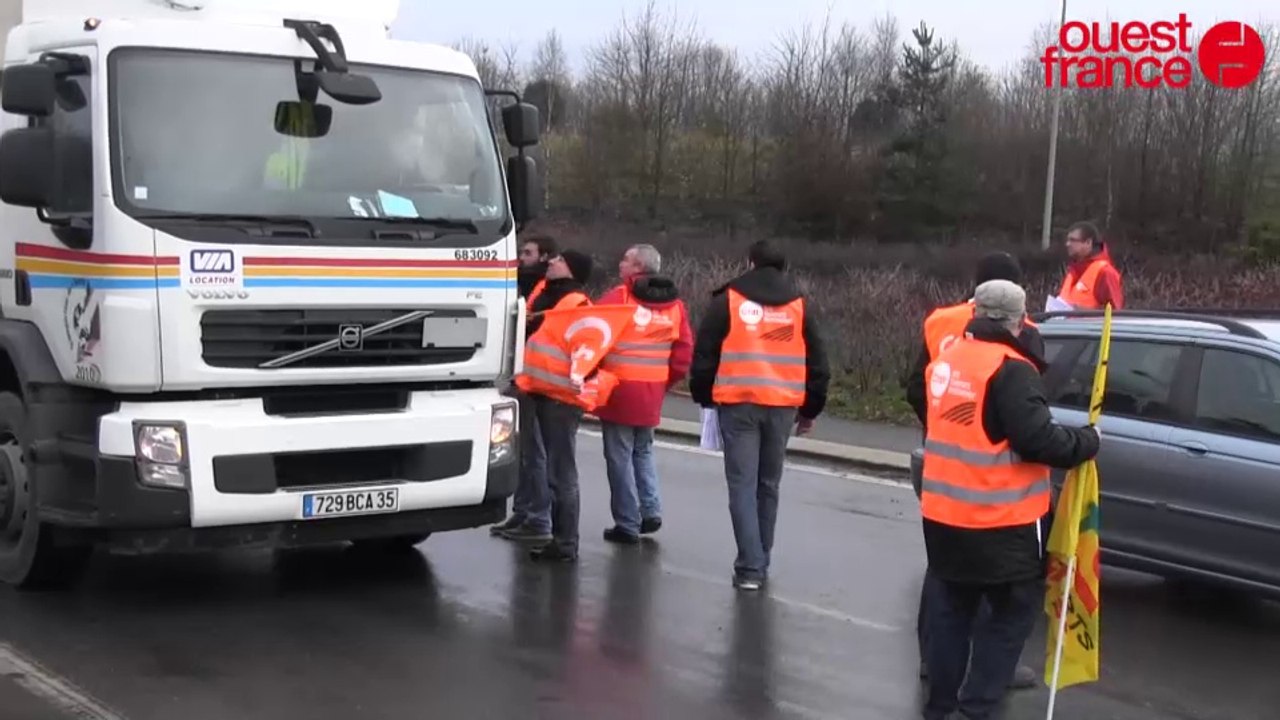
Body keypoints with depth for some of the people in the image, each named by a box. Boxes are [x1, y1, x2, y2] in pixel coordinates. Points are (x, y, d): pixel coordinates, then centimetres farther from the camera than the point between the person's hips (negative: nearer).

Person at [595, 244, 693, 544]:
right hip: (652, 394, 5)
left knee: (620, 457, 3)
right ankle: (651, 511, 15)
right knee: (643, 452, 22)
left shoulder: (619, 297, -10)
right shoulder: (674, 305, 6)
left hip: (619, 390, -5)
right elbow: (684, 352, 6)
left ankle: (628, 524, 6)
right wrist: (665, 382, 15)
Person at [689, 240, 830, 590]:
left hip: (738, 404, -3)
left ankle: (750, 567, -9)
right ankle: (760, 563, 20)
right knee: (768, 485, 14)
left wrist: (704, 397, 14)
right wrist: (810, 410, 21)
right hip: (783, 406, 3)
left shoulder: (727, 301, 2)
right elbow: (817, 363, 12)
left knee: (743, 485, -1)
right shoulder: (799, 306, 10)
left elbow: (704, 354, 1)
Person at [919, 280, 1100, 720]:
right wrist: (1087, 441, -7)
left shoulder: (947, 360, 7)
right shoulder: (1010, 370, -18)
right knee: (1016, 608, 6)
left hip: (942, 514, 8)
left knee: (950, 610, 17)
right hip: (998, 522, -7)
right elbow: (1038, 439, -22)